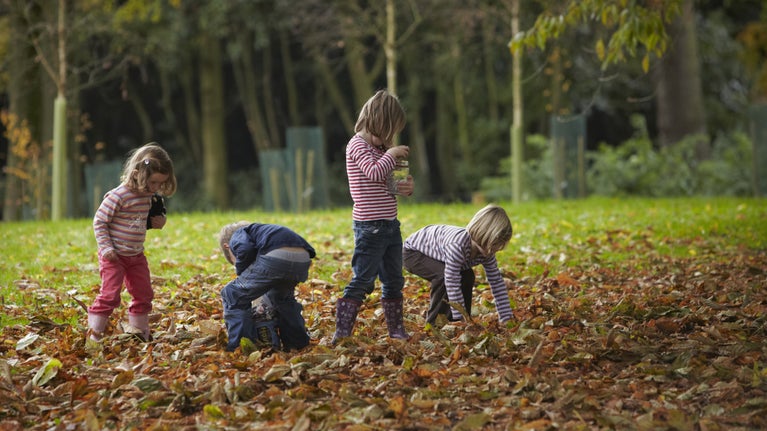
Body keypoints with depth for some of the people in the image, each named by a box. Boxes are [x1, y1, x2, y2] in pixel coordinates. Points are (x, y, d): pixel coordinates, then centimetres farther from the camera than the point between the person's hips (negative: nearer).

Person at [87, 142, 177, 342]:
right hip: (114, 256, -8)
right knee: (110, 294, -11)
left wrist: (156, 221, -2)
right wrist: (106, 248, -20)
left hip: (136, 255, 8)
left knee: (144, 294, 13)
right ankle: (94, 332, -2)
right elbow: (99, 221, -16)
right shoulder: (118, 196, -22)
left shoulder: (148, 196, 2)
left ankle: (139, 330, 26)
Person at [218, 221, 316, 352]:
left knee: (232, 295, 12)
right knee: (282, 297, 38)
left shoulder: (235, 237, 22)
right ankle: (300, 345, 42)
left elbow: (246, 249, -6)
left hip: (276, 257, -7)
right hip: (302, 260, 7)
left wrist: (240, 271, 15)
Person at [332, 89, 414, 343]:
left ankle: (396, 329, 24)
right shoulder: (358, 145, -11)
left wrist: (406, 187, 4)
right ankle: (341, 333, -8)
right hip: (370, 227, -9)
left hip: (390, 225, 9)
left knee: (394, 281, 14)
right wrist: (392, 153, -11)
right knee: (362, 281, -10)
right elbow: (375, 172, -27)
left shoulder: (380, 147, 15)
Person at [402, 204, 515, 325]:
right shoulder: (458, 245, -43)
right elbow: (452, 284, -39)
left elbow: (497, 282, -9)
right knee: (444, 276, -30)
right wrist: (461, 319, -35)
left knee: (467, 276, -4)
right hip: (412, 252, -8)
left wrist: (507, 317, -12)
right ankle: (434, 323, -16)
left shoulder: (487, 251, -18)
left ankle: (451, 321, 6)